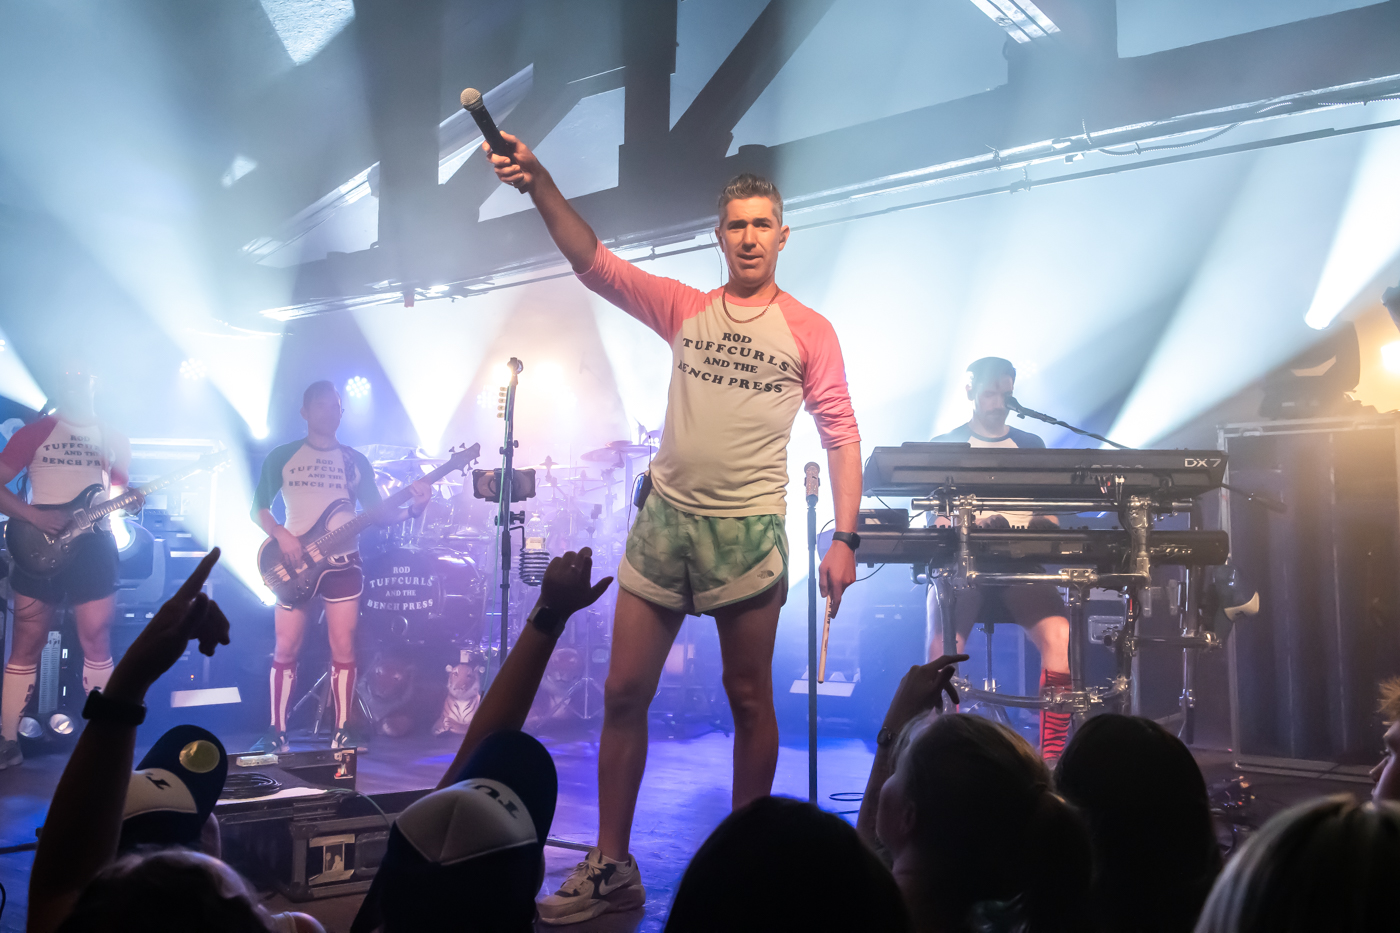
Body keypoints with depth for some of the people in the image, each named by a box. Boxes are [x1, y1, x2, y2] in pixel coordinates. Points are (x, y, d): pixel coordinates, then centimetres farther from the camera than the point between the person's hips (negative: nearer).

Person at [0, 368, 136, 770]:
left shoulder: (112, 438, 11)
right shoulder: (34, 432, 2)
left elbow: (122, 490, 18)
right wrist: (35, 516, -15)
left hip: (93, 544, 2)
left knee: (96, 644, 2)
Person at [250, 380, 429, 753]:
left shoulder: (355, 461, 9)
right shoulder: (282, 457, 5)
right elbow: (258, 508, 6)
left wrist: (413, 508, -13)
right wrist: (281, 534, -13)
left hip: (342, 563, 1)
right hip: (295, 565, -1)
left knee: (343, 648, -4)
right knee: (286, 649, -1)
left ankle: (342, 731, 4)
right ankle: (277, 732, 8)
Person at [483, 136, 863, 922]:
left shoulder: (809, 331, 2)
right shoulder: (684, 309, 9)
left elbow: (842, 436, -1)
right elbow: (593, 262, 1)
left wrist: (845, 539, -10)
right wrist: (541, 184, -12)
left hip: (748, 531, -3)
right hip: (664, 521, 3)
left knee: (749, 699, 7)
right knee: (624, 692, 4)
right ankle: (612, 868, 15)